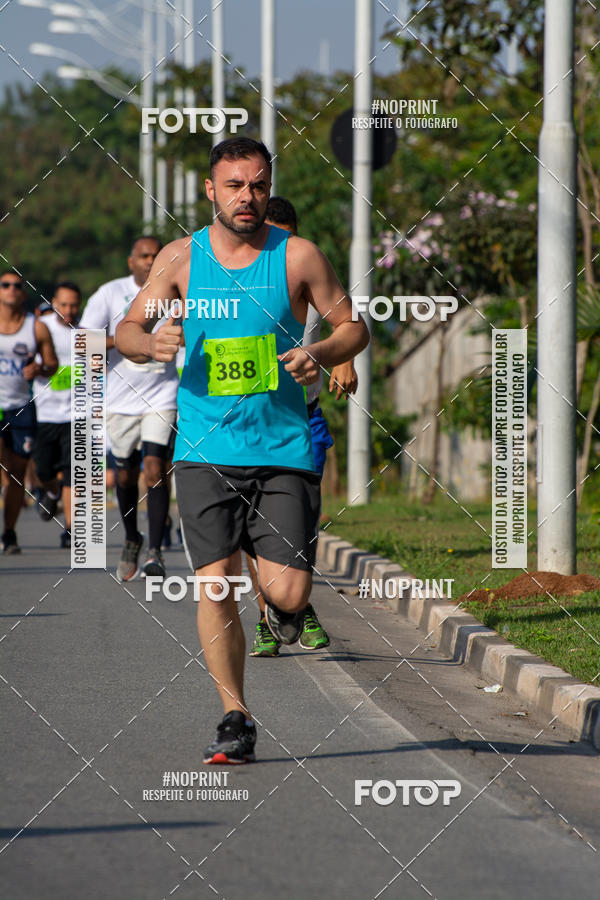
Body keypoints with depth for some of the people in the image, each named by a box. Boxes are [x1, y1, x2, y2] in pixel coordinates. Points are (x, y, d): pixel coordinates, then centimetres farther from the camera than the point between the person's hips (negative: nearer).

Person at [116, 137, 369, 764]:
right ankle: (235, 719, 6)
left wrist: (320, 354, -13)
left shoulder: (297, 256, 1)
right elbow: (127, 330, 9)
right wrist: (150, 342, -14)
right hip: (205, 449, 1)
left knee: (287, 593, -9)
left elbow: (354, 327, 8)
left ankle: (278, 601, 30)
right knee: (214, 584, -7)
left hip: (284, 448, -1)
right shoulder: (180, 258, 5)